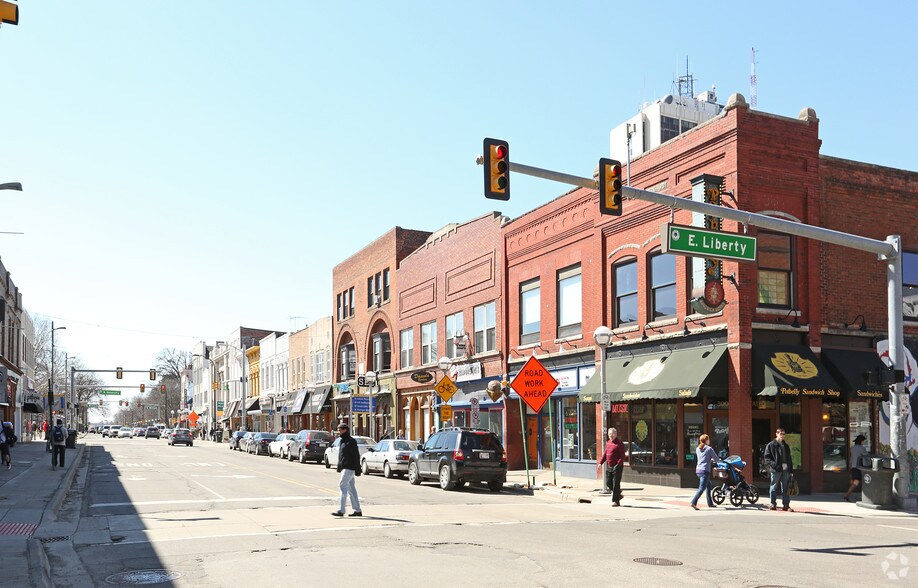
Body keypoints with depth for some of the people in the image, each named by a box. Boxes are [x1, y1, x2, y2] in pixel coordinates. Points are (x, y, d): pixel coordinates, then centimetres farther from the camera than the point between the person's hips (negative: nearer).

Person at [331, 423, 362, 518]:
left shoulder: (351, 441, -12)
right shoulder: (343, 441, 17)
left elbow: (356, 456, -16)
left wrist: (357, 470, -19)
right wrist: (339, 468, 20)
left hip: (349, 468, -10)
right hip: (344, 468, 10)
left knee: (343, 486, -14)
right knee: (351, 489, 10)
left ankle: (341, 511, -16)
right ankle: (358, 510, 14)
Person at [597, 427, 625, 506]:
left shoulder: (619, 443, -10)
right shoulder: (608, 443, 12)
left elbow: (622, 456, -14)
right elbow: (605, 454, 19)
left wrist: (618, 464, -24)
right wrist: (600, 463, 10)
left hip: (617, 467, -7)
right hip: (609, 466, 8)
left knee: (616, 484, -3)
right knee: (608, 483, 9)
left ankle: (616, 501, 6)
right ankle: (618, 495, 29)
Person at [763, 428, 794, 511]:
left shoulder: (786, 446, 18)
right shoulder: (771, 445, 1)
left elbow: (789, 458, 19)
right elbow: (767, 458, -4)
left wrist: (791, 469, 11)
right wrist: (773, 464, -19)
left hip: (785, 470, 5)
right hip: (776, 470, -5)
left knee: (785, 488, 6)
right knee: (773, 487, -2)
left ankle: (786, 505, 10)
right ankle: (773, 504, 5)